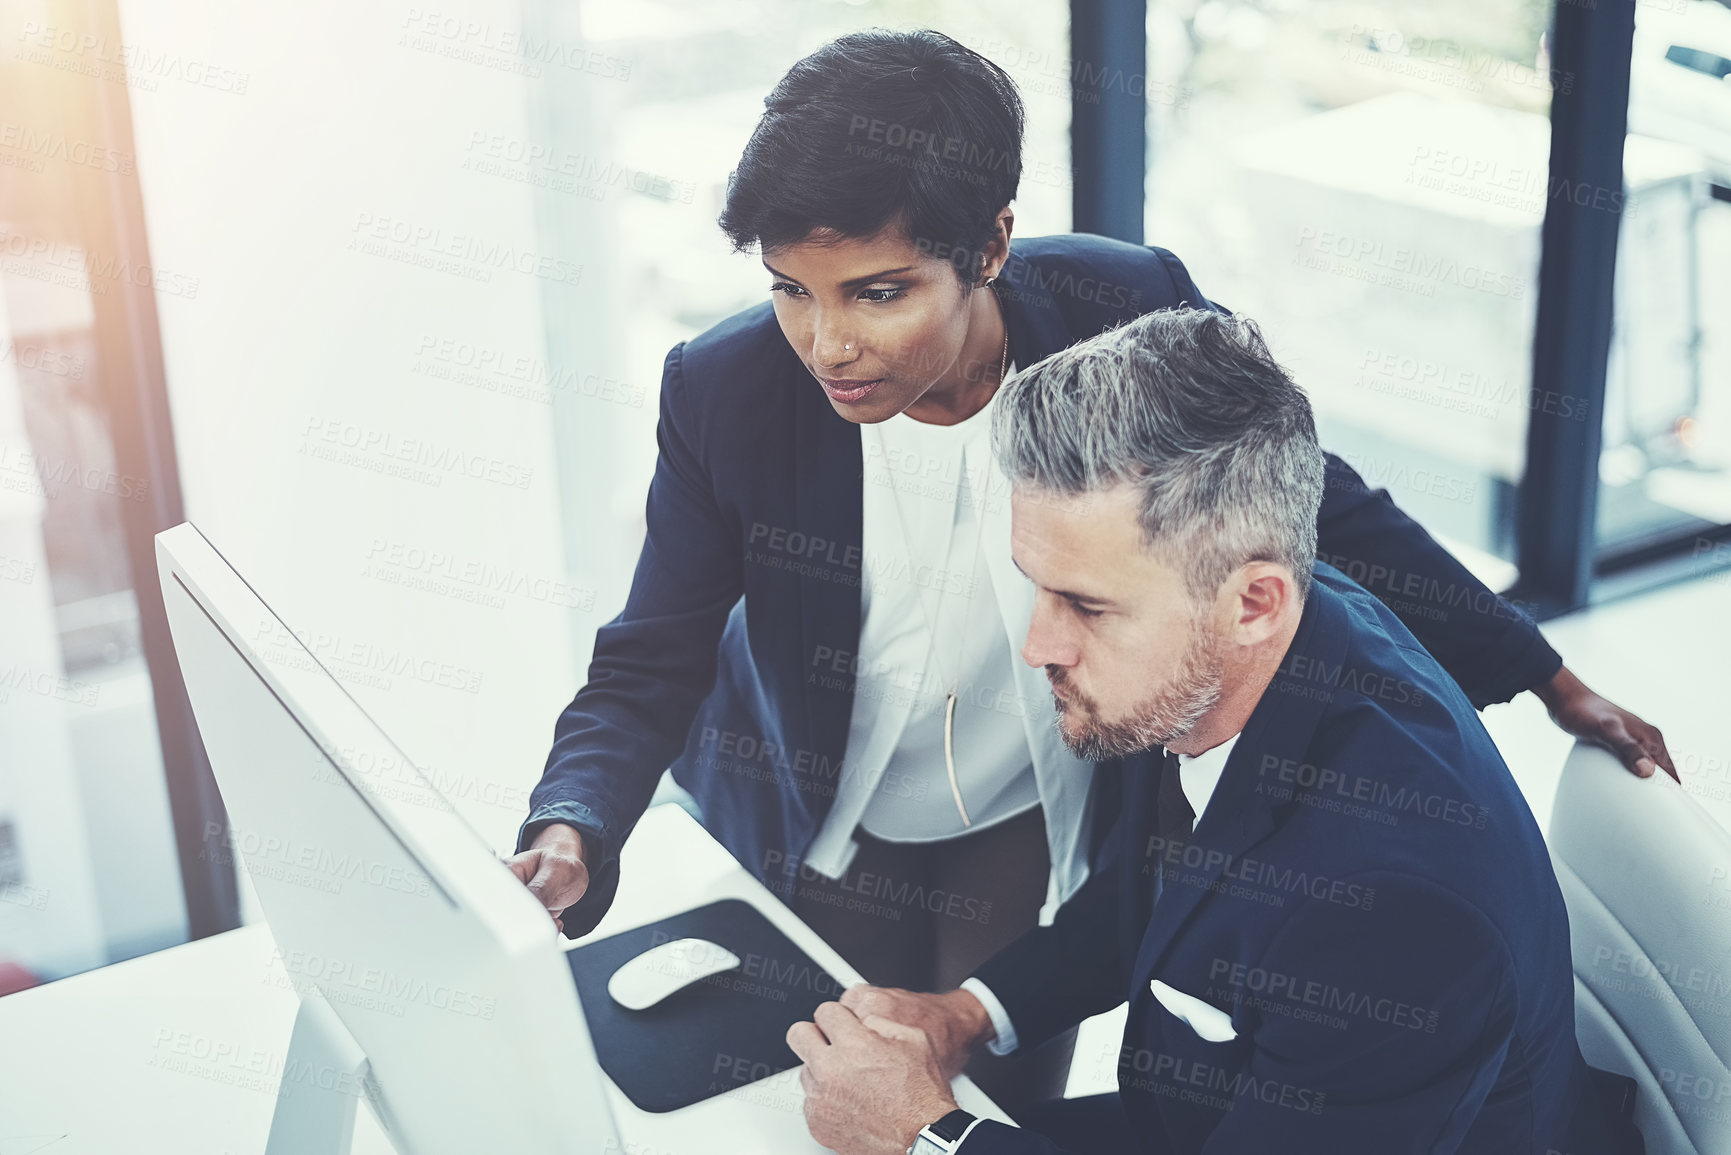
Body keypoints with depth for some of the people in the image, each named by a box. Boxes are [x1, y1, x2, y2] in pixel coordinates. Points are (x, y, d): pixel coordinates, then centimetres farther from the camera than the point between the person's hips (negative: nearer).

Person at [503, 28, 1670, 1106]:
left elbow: (1314, 506, -10)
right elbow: (649, 667, -16)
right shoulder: (726, 391, -25)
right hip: (817, 845, 0)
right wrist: (571, 834, -38)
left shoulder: (1126, 311, -26)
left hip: (1038, 832, 0)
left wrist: (1550, 679, -3)